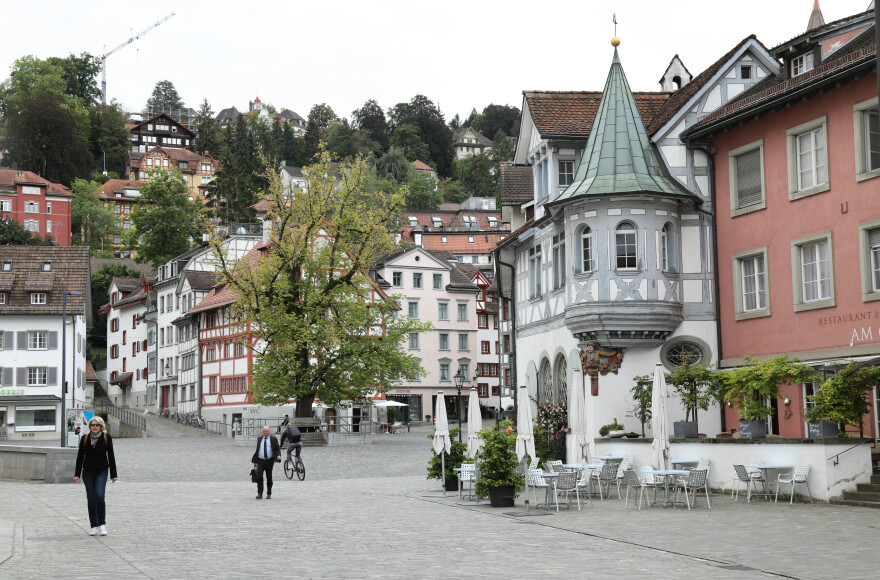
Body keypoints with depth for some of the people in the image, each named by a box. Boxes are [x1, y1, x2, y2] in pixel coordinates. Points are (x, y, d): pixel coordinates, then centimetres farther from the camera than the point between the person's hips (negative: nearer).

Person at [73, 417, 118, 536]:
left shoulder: (107, 438, -2)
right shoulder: (85, 439, 2)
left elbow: (111, 456, 2)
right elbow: (80, 457, 8)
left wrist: (113, 475, 1)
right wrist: (77, 474, 5)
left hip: (102, 471, -2)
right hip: (88, 472, 2)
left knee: (99, 495, -18)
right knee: (91, 499, 2)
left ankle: (102, 524, -7)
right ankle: (93, 526, 10)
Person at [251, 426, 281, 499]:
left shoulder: (273, 439, 3)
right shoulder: (259, 439, 12)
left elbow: (278, 448, 0)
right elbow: (257, 450, 18)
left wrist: (279, 455, -20)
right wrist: (254, 461, 18)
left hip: (269, 461, -1)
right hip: (260, 461, 2)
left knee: (269, 478, 6)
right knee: (259, 477, -13)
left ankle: (269, 494, 17)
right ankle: (259, 494, -13)